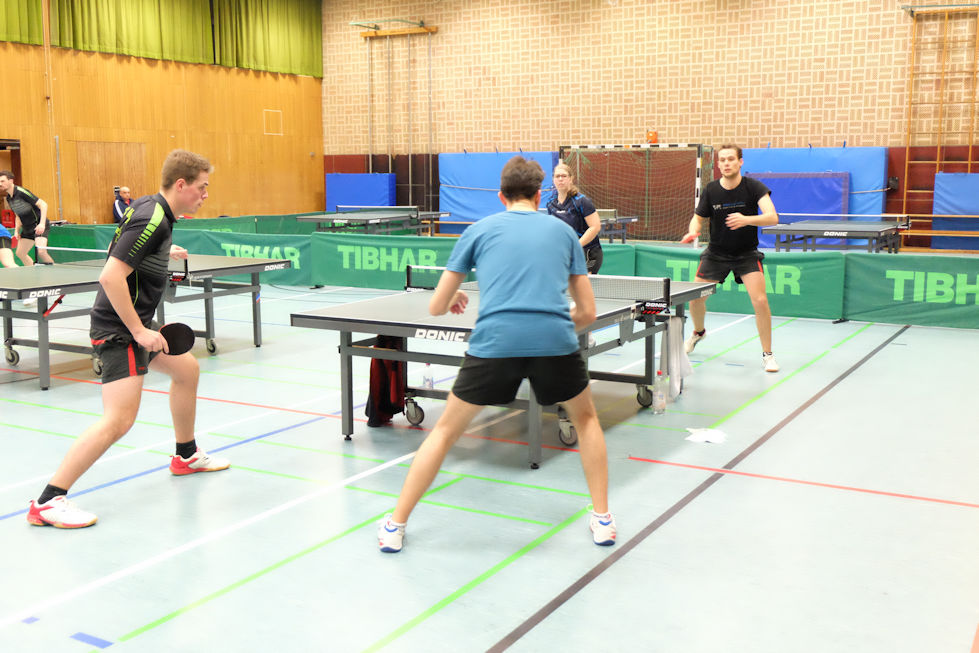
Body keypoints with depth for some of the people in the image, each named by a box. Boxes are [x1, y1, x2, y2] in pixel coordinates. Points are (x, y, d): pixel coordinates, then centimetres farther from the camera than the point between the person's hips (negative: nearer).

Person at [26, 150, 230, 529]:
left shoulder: (152, 209, 9)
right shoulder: (152, 221, -21)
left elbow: (125, 250, 26)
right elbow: (111, 277, -27)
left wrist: (164, 255, 29)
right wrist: (139, 331, -24)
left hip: (134, 326, 11)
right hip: (119, 330, -11)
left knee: (186, 368, 25)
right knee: (119, 419, -18)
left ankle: (186, 455, 41)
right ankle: (48, 501, -12)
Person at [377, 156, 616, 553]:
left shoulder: (479, 230, 17)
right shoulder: (563, 232, 20)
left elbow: (436, 308, 19)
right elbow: (588, 313, 19)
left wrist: (452, 300, 42)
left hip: (494, 342, -1)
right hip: (555, 341, 1)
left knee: (446, 430, 20)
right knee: (586, 419, 30)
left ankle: (395, 526, 23)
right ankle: (603, 520, 28)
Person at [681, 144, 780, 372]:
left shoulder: (753, 187, -16)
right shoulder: (711, 190, -8)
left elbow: (772, 217, -26)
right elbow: (698, 217, 4)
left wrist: (746, 220, -43)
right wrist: (693, 231, -19)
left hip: (747, 253, -3)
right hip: (716, 253, 3)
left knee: (760, 300, -19)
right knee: (695, 298, 3)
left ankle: (767, 354, -2)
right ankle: (699, 332, 38)